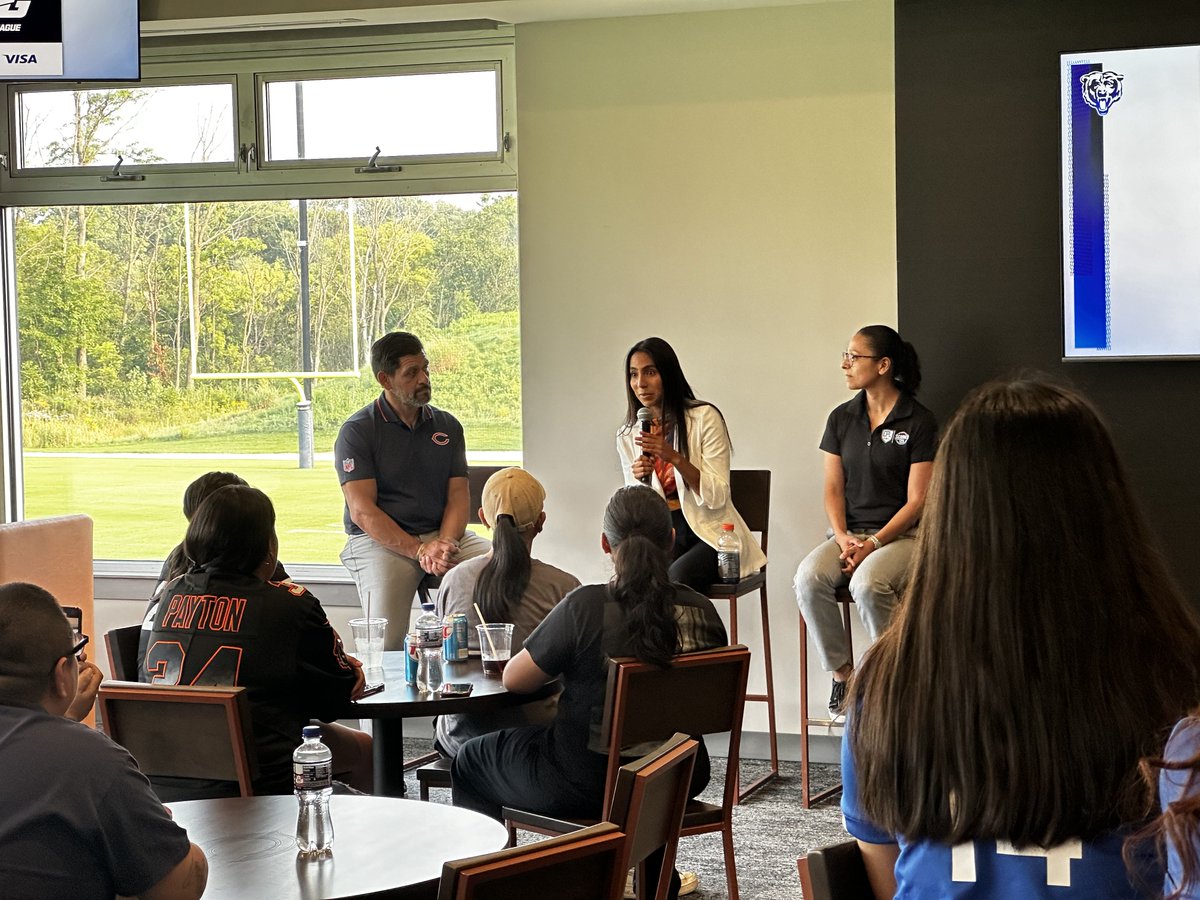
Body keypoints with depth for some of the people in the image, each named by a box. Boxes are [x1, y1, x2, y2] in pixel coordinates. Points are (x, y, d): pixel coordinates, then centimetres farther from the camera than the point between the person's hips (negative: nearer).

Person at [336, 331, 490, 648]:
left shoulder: (447, 426, 13)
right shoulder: (357, 431, -3)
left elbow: (458, 496, 8)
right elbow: (362, 511, -10)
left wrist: (444, 545, -14)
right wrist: (419, 551, -20)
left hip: (443, 533, 4)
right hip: (379, 540, -4)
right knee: (385, 638, -29)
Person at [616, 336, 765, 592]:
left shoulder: (705, 418, -6)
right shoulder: (627, 436, 7)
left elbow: (717, 497, -11)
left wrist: (675, 458, -23)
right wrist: (641, 479, -12)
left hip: (710, 534, -3)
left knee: (674, 579, -33)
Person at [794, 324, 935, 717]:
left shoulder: (918, 422, -4)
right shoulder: (842, 418, 11)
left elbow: (917, 501, -7)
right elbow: (833, 488, 10)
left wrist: (873, 544, -17)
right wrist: (843, 537, -9)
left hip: (901, 535, -4)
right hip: (849, 532, 5)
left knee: (868, 583, -36)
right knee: (808, 578, -27)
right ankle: (842, 673, -12)